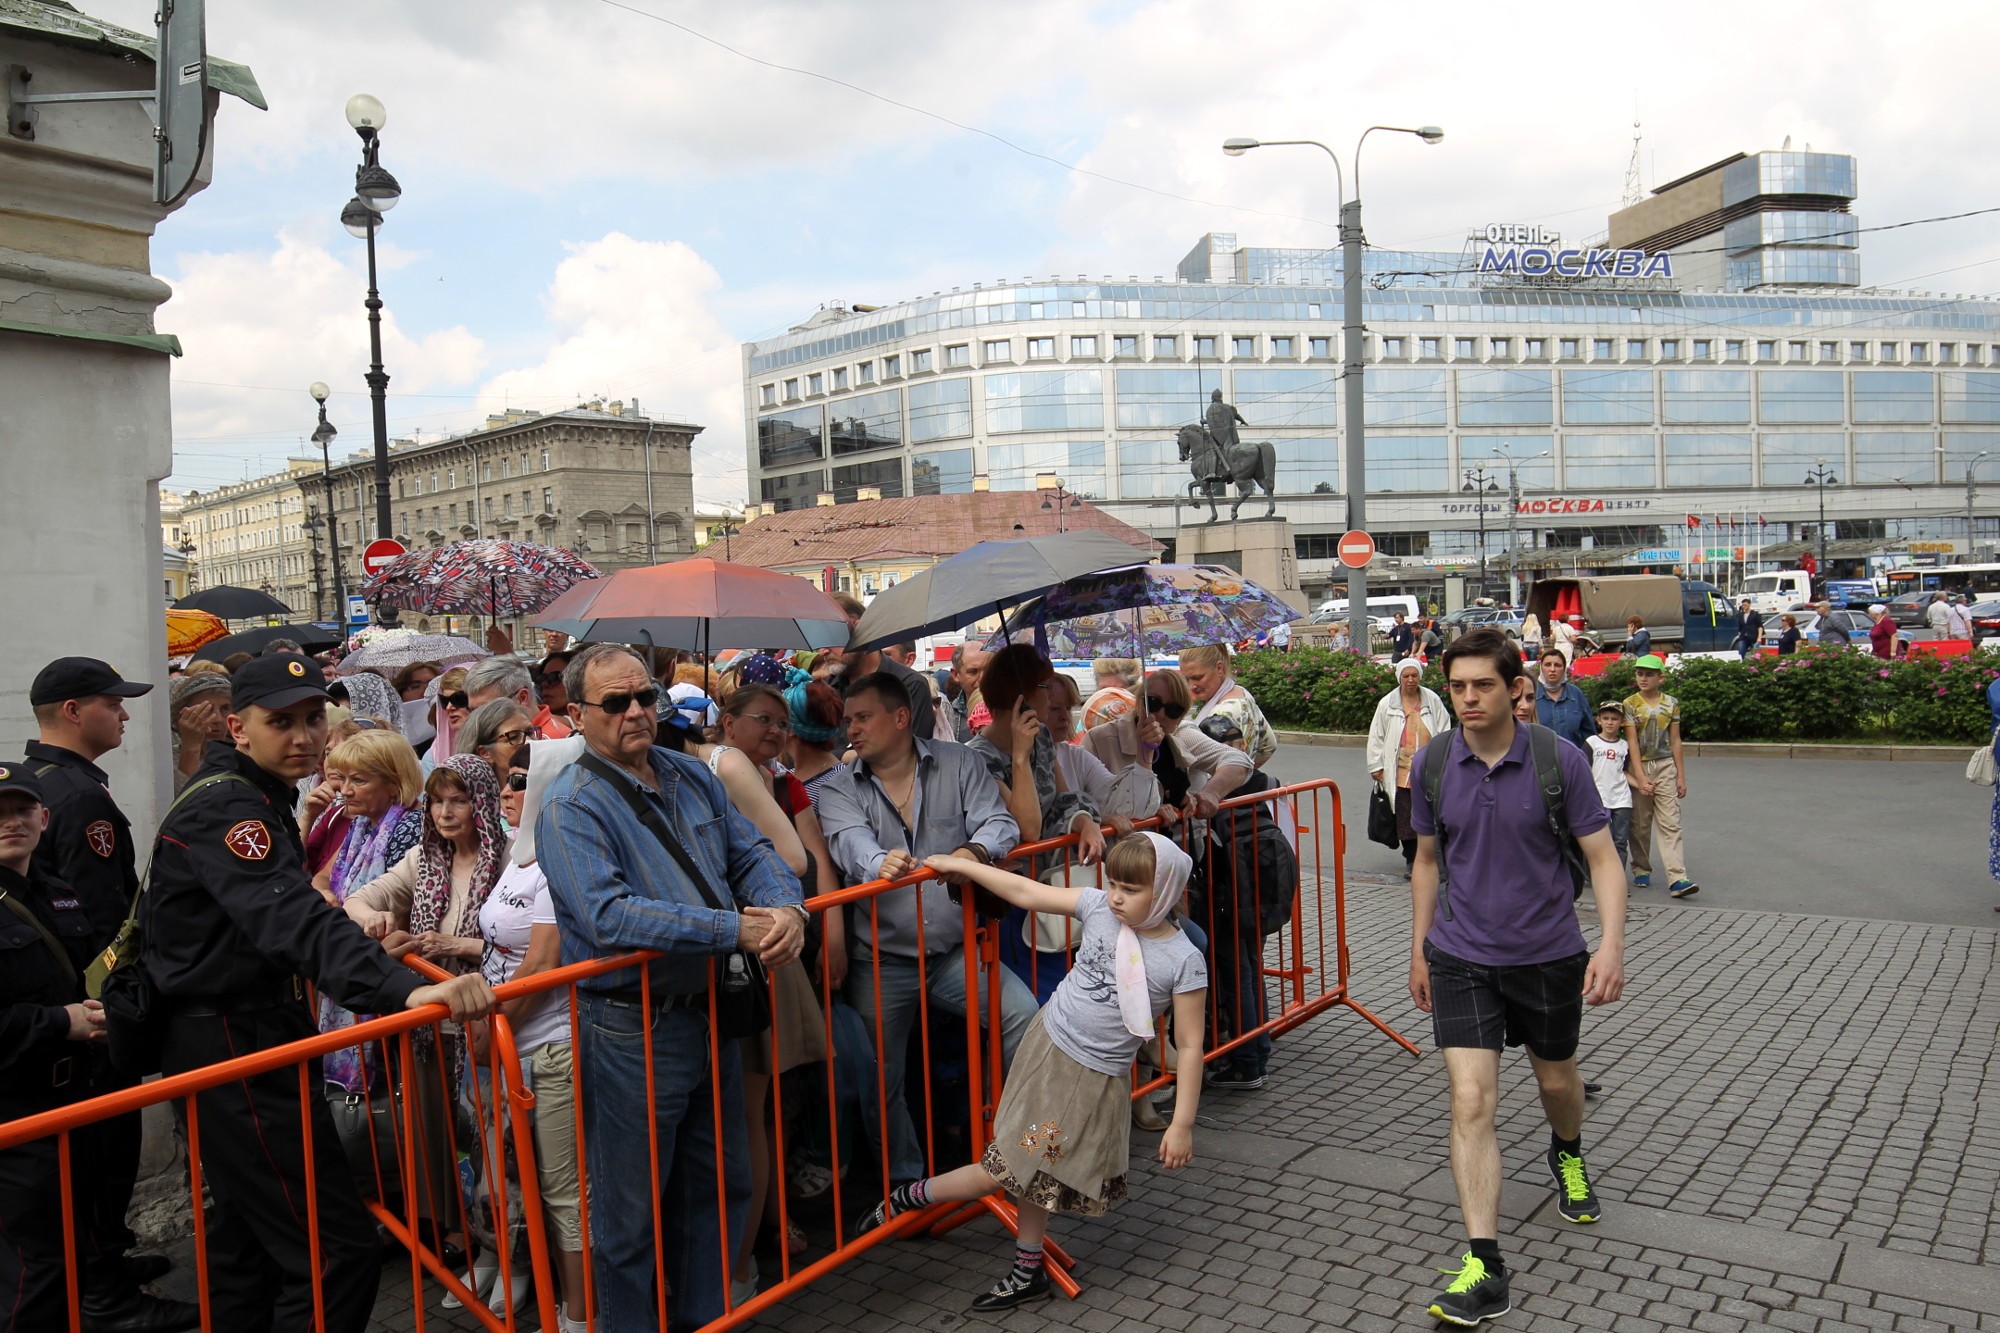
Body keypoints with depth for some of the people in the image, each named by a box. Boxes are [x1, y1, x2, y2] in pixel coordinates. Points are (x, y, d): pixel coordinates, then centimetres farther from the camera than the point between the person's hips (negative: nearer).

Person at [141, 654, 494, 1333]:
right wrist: (408, 989, -51)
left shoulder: (258, 798, 12)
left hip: (250, 1040, 11)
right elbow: (291, 919, -39)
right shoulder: (225, 808, -21)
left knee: (250, 1237, 23)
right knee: (338, 1253, -13)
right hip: (235, 1049, -11)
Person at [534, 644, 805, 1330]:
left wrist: (786, 907, -16)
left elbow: (750, 851, 7)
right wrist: (734, 929, -28)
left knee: (718, 1185, 21)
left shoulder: (692, 776, 7)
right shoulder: (570, 808, -15)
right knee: (632, 1211, 9)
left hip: (711, 1014, 7)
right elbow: (608, 917, -27)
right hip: (633, 1033, -7)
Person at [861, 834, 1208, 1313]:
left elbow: (1189, 1047, -12)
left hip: (1096, 1080, -2)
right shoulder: (1098, 907, -8)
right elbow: (1025, 892, -1)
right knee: (1027, 1167, 11)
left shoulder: (1184, 961, -17)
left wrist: (1182, 1124, -13)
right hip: (1046, 1045, 3)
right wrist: (957, 864, 0)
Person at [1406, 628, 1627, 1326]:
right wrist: (1419, 950, 10)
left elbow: (1602, 856, -8)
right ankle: (1483, 1267, -7)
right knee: (1470, 1100, -10)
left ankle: (1568, 1157, 57)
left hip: (1548, 954, 0)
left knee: (1556, 1078, 22)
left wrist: (1612, 942, -21)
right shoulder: (1433, 763, -6)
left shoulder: (1560, 760, -13)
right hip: (1461, 957, 1)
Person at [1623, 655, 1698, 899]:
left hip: (1665, 767, 1)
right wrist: (1640, 777, -14)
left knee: (1670, 824, -6)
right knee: (1640, 824, 6)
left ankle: (1677, 878, -13)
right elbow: (1632, 742, -7)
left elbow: (1675, 741, 7)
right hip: (1639, 766, -1)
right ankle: (1641, 870, 21)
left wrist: (1681, 776, 4)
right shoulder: (1630, 704, -2)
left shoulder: (1671, 703, 4)